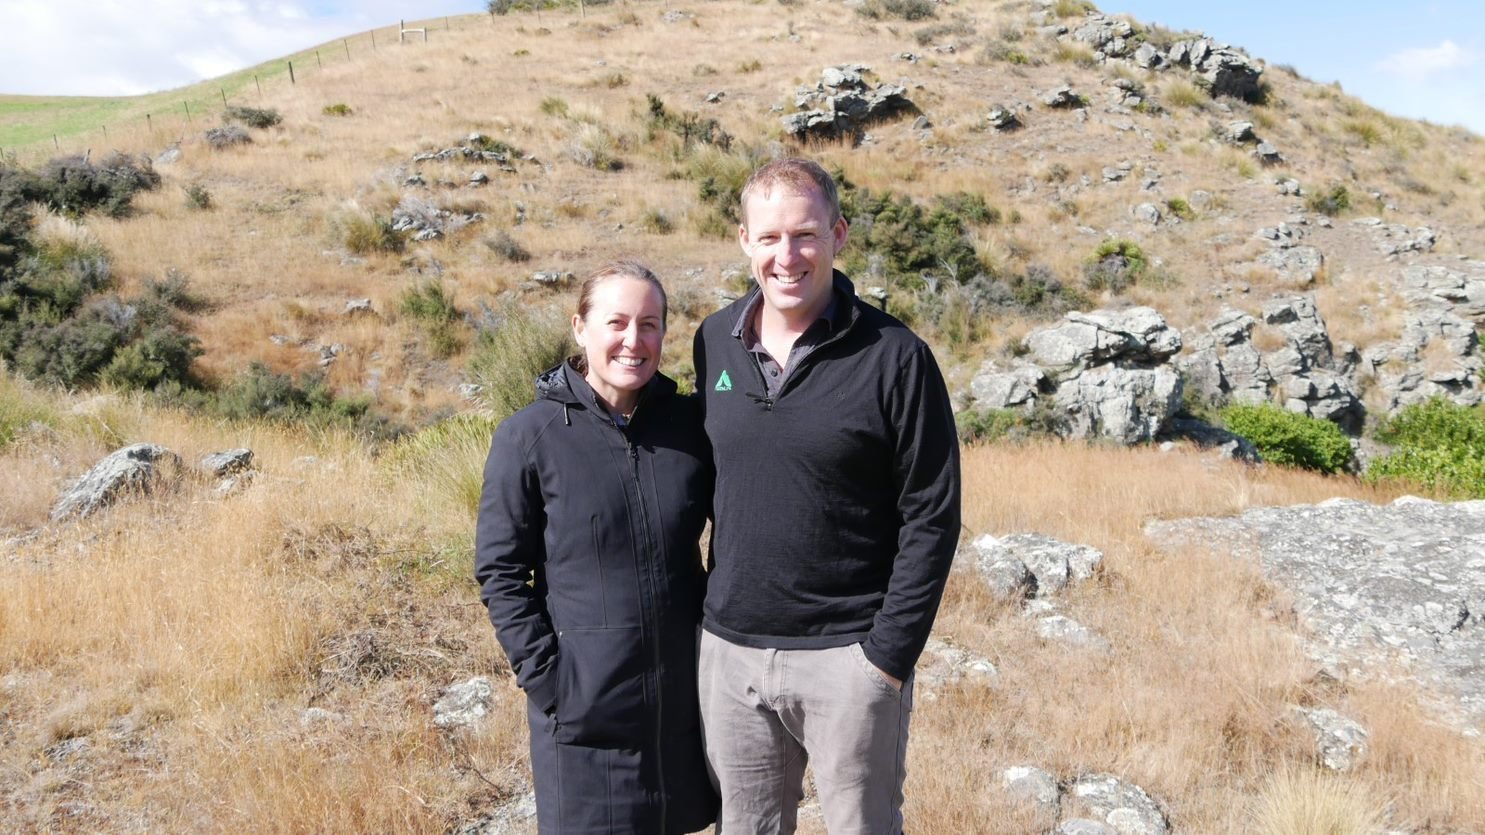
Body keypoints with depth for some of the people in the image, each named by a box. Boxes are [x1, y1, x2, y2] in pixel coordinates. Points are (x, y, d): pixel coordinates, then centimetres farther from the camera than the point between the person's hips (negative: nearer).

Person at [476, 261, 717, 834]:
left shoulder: (688, 423, -1)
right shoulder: (530, 437, -10)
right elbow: (499, 569, -6)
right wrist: (543, 672, -11)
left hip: (685, 691, 3)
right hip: (584, 701, -3)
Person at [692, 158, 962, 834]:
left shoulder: (895, 358, -11)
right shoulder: (714, 341, 3)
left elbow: (931, 520, -9)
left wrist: (888, 654, -12)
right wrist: (712, 609, 10)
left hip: (848, 657, -4)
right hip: (728, 651, 4)